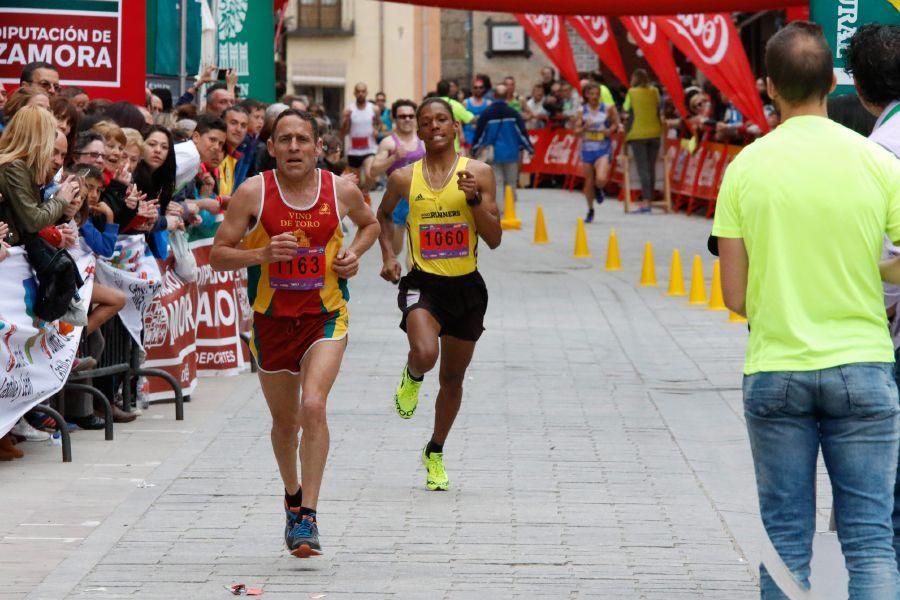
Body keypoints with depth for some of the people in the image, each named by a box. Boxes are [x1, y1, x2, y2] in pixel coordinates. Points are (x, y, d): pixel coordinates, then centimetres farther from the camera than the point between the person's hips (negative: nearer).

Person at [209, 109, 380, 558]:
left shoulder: (342, 191, -5)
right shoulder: (253, 193, -9)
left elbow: (370, 223, 18)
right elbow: (217, 255, -6)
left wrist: (354, 253, -2)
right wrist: (262, 255, -23)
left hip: (326, 317, -1)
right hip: (271, 318, 1)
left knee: (313, 407, -21)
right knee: (284, 420, 15)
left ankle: (308, 518, -17)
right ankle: (293, 497, 42)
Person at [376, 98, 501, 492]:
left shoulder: (479, 173, -3)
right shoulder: (404, 178, -1)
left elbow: (494, 239, -5)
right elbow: (384, 214, 21)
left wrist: (475, 199, -19)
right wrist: (388, 256, 6)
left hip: (466, 285, 1)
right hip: (423, 283, -1)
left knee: (453, 377, 13)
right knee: (424, 353, -30)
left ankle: (435, 453, 35)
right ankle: (412, 378, 9)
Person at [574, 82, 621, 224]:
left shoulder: (608, 109, -3)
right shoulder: (581, 112, -1)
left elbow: (615, 123, 10)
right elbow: (576, 131, 0)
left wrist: (610, 129, -11)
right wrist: (585, 127, -19)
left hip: (603, 149, -2)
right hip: (587, 149, 2)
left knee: (601, 179, -22)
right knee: (589, 182, 8)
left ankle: (598, 190, 17)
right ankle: (590, 211, 29)